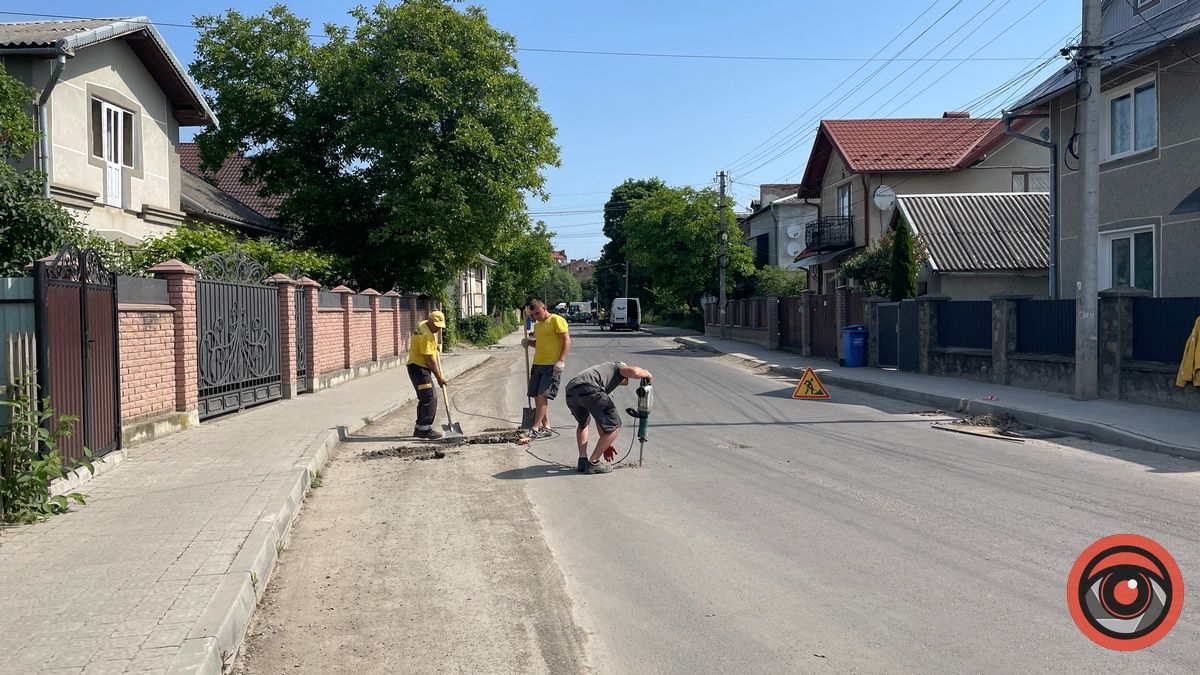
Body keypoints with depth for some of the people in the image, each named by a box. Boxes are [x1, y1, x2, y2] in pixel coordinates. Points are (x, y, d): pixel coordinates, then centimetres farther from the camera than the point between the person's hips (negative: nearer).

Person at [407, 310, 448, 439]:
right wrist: (439, 377, -16)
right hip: (418, 368, -11)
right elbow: (429, 360, -22)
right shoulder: (426, 335, -23)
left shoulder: (424, 325, 8)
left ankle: (420, 428, 20)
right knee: (430, 398, -14)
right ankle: (425, 429, -13)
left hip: (422, 367, 11)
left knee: (426, 398, 14)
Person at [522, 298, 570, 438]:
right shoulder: (537, 325, 19)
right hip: (538, 364, 9)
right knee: (537, 397, 6)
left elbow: (567, 340, -13)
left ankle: (535, 429, -11)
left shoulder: (556, 320, -7)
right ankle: (546, 427, 15)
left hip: (552, 365, -9)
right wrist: (529, 342, 10)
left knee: (542, 396, -12)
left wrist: (561, 360, -23)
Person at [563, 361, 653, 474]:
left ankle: (582, 460, 21)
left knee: (582, 424, 35)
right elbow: (634, 372, 0)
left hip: (570, 392, 8)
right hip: (588, 389, -8)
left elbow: (600, 419, 45)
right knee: (614, 426, 7)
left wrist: (606, 442, 49)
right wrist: (646, 374, 24)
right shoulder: (618, 367, 28)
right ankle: (593, 463, 9)